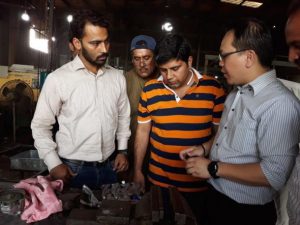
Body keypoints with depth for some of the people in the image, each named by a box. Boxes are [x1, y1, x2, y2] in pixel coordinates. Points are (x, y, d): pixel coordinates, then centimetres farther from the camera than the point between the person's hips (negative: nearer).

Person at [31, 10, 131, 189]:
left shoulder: (117, 77, -1)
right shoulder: (58, 79, -12)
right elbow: (40, 125, -5)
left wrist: (122, 150, 6)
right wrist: (54, 164, -9)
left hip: (108, 167, 4)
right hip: (73, 169, -3)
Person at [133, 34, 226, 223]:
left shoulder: (213, 88, -9)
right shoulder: (149, 90, -5)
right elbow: (143, 132, 3)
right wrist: (137, 170, 7)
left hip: (199, 182, -1)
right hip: (159, 180, 2)